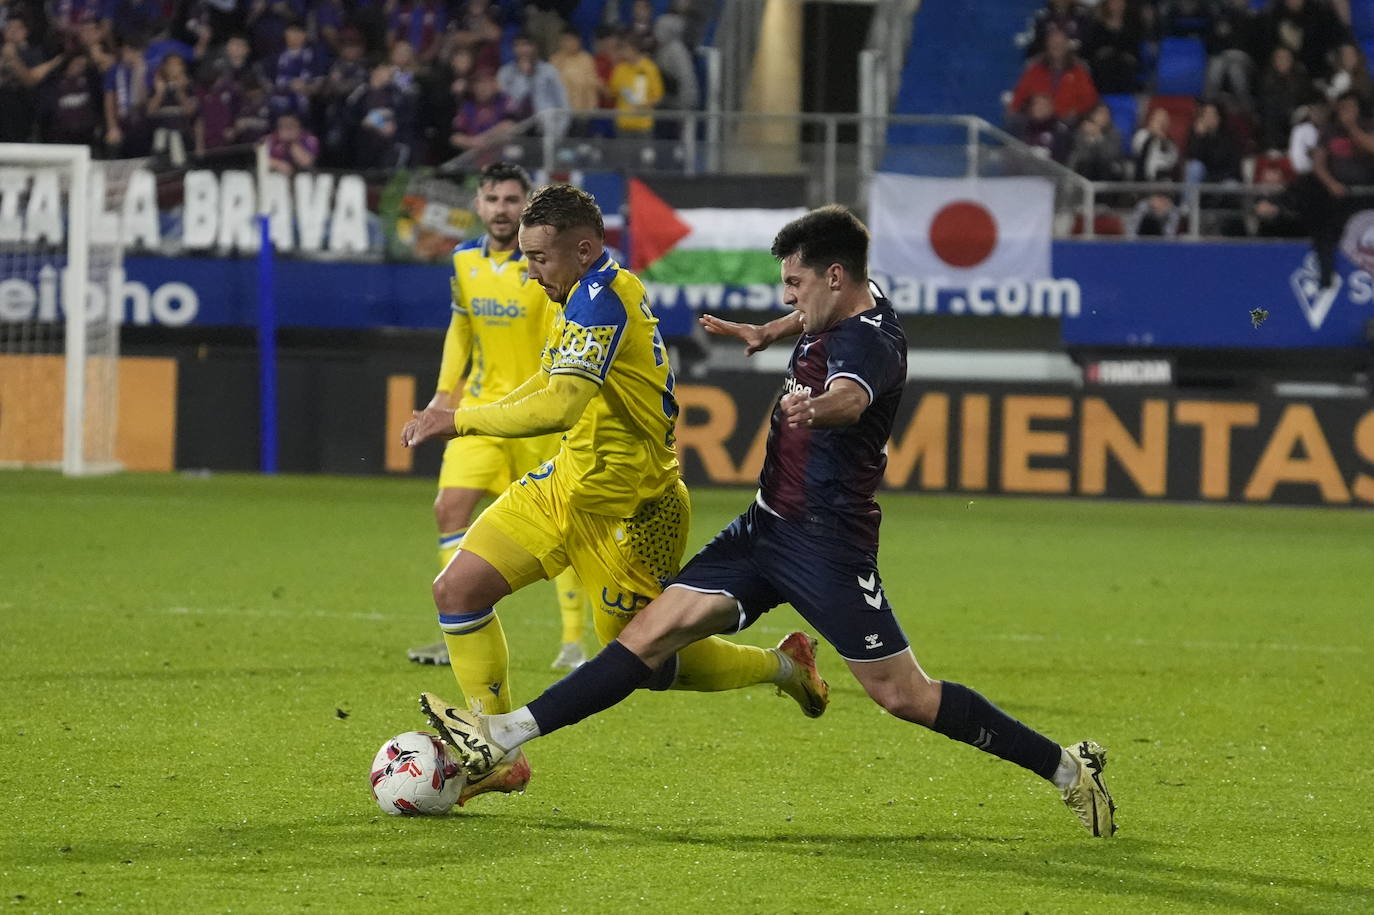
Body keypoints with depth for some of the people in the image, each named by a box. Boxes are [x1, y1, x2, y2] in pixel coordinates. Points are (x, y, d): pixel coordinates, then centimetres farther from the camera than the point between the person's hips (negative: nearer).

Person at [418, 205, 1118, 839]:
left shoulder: (871, 342, -20)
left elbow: (849, 396, -45)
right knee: (654, 631, -2)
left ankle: (1067, 768, 8)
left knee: (902, 695, -5)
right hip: (766, 528, 8)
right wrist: (766, 334, 33)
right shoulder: (835, 316, 7)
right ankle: (503, 739, -8)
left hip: (828, 548, -8)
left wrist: (817, 406, -65)